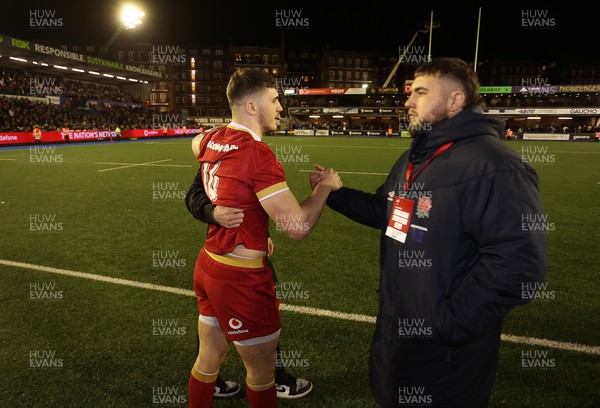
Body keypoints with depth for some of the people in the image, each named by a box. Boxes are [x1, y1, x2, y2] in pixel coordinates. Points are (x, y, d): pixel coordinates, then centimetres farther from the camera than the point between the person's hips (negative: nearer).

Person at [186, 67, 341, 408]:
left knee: (208, 359, 23)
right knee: (262, 372, 13)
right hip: (241, 278, -8)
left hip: (208, 265, 8)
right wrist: (325, 186, -8)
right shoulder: (258, 153, -23)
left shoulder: (211, 140, 2)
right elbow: (298, 226, -24)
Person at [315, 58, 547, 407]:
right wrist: (333, 193, 12)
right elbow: (385, 212, 20)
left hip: (446, 352, -9)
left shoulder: (492, 166, -24)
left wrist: (447, 324, -26)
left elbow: (519, 264, -29)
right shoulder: (413, 158, 9)